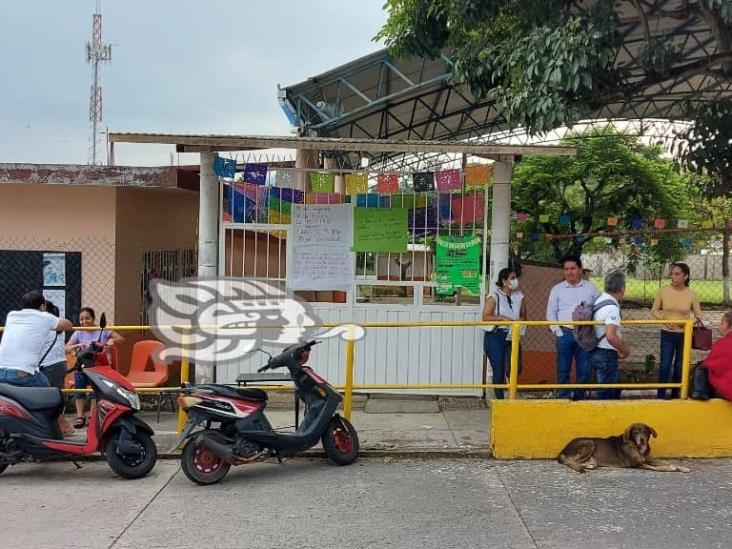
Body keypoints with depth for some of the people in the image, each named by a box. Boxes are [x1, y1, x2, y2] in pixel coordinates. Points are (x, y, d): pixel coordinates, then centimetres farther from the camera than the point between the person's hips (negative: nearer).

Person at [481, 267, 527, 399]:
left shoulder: (520, 296, 9)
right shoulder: (494, 297, -5)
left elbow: (523, 316, 14)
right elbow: (485, 317, -11)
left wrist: (517, 322, -7)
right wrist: (502, 318, -19)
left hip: (512, 337, 4)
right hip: (495, 337, -4)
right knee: (498, 370, -1)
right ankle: (499, 398, 10)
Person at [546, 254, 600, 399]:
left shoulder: (590, 288, 8)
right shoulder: (557, 289, 7)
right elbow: (551, 312, 7)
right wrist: (557, 331, -3)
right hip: (565, 333, 0)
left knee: (584, 369, 3)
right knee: (563, 369, 0)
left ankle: (580, 397, 14)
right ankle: (563, 397, 7)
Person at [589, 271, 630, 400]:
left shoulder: (600, 300, 6)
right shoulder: (612, 307, -22)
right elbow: (611, 336, -32)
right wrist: (625, 351, -15)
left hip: (596, 352, 9)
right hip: (606, 355, -9)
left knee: (614, 389, 22)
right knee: (606, 393, 2)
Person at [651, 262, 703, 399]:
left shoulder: (691, 294, -7)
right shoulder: (663, 290, -8)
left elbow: (698, 315, 2)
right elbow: (654, 310, 1)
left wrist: (696, 320, -20)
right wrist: (664, 319, -16)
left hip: (685, 335, 1)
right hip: (667, 334, -1)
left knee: (680, 367, 12)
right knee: (665, 366, -2)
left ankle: (675, 396, 27)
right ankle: (661, 397, 8)